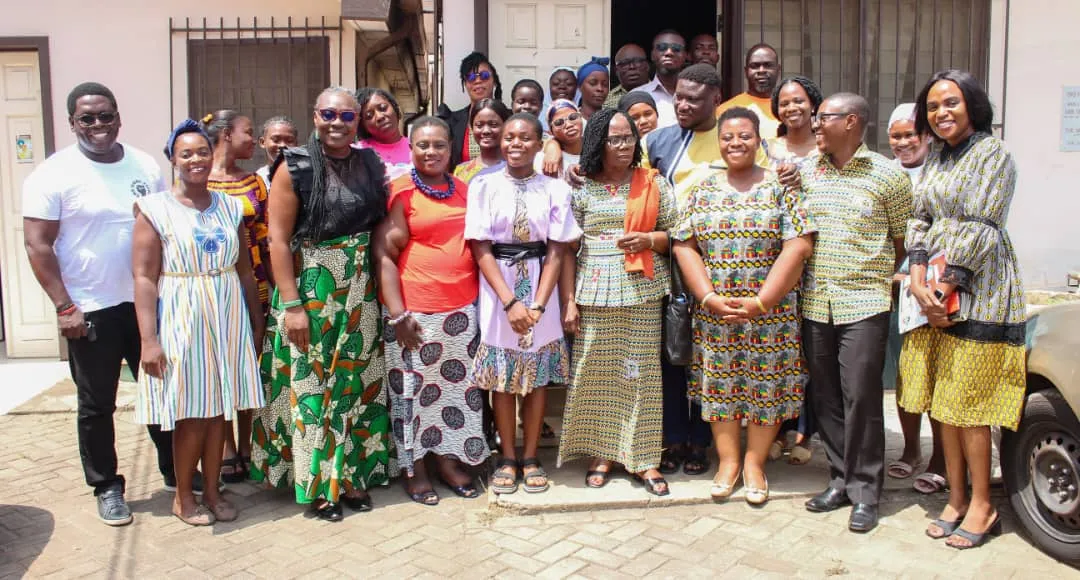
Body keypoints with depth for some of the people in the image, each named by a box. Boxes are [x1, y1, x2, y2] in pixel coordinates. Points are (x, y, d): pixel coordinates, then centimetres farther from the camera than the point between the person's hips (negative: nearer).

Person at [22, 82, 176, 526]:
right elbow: (38, 246, -9)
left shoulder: (146, 166, 4)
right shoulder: (54, 174, -8)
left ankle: (176, 472, 30)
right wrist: (64, 307, -14)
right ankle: (106, 487, 24)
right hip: (90, 311, -4)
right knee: (96, 405, 8)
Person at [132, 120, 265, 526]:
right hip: (181, 320, -4)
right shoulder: (155, 209, -6)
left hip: (227, 320, 4)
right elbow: (144, 278, -10)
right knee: (191, 413, 2)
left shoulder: (230, 207, 7)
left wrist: (257, 321, 11)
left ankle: (212, 492, 23)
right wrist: (148, 339, -15)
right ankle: (183, 496, 21)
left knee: (219, 409, 9)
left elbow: (245, 270, 12)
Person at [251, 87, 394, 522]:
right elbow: (278, 240, -11)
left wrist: (383, 290, 1)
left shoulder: (370, 164, 7)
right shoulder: (295, 168, -7)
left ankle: (352, 474, 24)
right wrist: (292, 305, -16)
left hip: (359, 291, 5)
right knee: (309, 384, 2)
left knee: (356, 382, 10)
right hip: (309, 290, -4)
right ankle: (316, 484, 15)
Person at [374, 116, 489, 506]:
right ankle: (414, 470, 21)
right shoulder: (401, 192, -6)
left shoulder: (463, 191, 10)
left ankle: (449, 462, 28)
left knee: (458, 387, 12)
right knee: (414, 389, 5)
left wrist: (481, 298, 10)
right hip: (415, 310, -5)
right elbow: (384, 254, -10)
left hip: (462, 307, 5)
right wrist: (398, 313, -15)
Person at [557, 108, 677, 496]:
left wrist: (648, 239, -11)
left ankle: (644, 459, 12)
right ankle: (602, 453, 16)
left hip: (643, 292, 0)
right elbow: (566, 249, 3)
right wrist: (568, 301, -3)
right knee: (596, 373, 2)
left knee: (641, 372, 1)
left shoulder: (654, 184, 7)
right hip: (594, 294, 0)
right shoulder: (581, 189, 5)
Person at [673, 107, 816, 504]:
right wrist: (709, 297, -11)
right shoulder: (702, 192, 8)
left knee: (766, 383, 3)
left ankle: (754, 462, 19)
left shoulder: (780, 188, -1)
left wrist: (761, 301, -15)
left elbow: (799, 247, -9)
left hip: (771, 310, -2)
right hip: (714, 310, 2)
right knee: (720, 382, 7)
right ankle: (728, 461, 21)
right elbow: (684, 247, 2)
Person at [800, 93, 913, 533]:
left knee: (860, 397, -3)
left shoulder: (887, 175, -3)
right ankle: (840, 480, 24)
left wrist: (874, 278, 1)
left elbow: (903, 241, 3)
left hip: (863, 303, -5)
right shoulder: (805, 171, 9)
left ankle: (865, 491, 10)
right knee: (825, 397, 10)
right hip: (814, 301, 5)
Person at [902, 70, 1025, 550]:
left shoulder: (993, 154, -7)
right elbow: (920, 219, 9)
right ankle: (956, 499, 19)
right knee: (943, 399, 9)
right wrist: (918, 280, -4)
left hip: (976, 289, -7)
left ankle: (981, 505, 10)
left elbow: (979, 227, -13)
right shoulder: (936, 156, 15)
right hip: (934, 290, 7)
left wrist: (945, 286, -14)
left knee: (968, 403, -3)